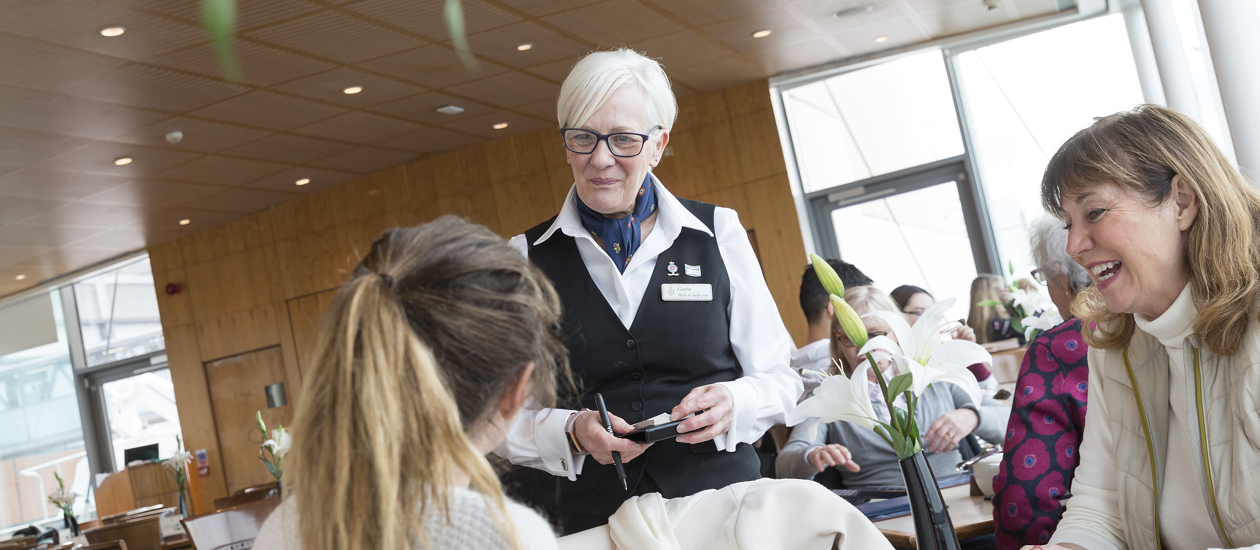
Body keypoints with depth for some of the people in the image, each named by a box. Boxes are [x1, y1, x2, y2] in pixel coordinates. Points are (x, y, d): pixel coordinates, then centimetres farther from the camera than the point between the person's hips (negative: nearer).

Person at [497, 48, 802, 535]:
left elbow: (778, 378, 8)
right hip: (596, 523, 1)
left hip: (725, 505, 0)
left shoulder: (718, 232, 4)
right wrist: (571, 432, -15)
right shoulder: (526, 257, 3)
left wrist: (732, 405, -12)